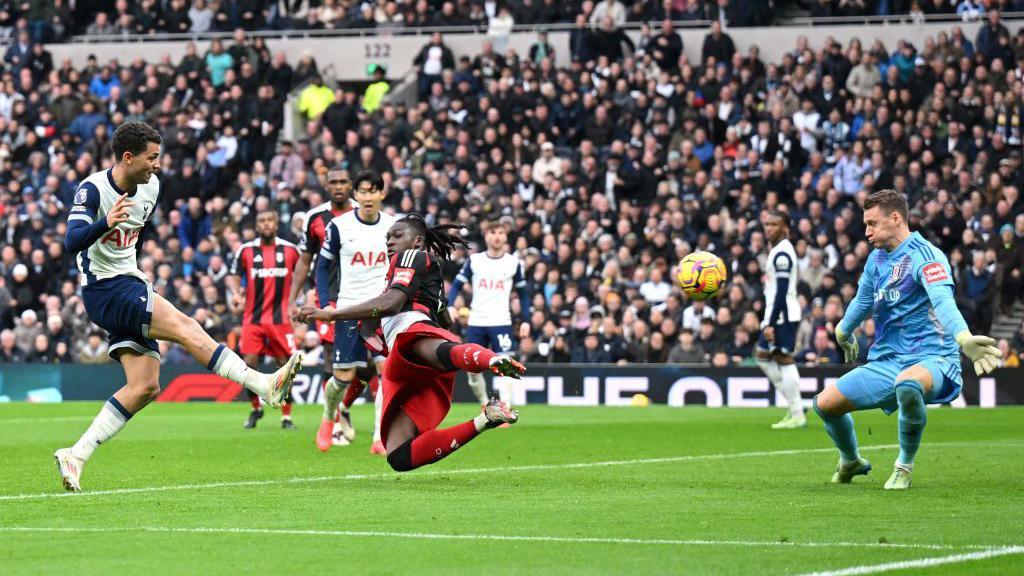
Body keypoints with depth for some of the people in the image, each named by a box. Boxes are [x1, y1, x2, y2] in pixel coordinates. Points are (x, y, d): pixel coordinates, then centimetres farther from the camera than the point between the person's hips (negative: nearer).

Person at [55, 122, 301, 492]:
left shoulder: (150, 187, 8)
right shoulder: (93, 190, -15)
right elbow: (71, 243, -28)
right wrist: (105, 223, -44)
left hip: (131, 287, 9)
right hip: (104, 291, -9)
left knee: (145, 387, -1)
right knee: (185, 328, -23)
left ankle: (76, 455, 1)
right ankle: (264, 385, -31)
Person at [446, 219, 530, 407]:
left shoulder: (514, 263, 5)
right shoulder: (474, 260, 6)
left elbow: (523, 294, 12)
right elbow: (457, 284, 6)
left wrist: (526, 321, 2)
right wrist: (450, 306, -12)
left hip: (501, 322, -2)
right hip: (476, 322, 2)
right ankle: (485, 404, 20)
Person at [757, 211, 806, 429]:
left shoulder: (782, 254, -15)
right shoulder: (779, 251, 17)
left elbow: (781, 292, -20)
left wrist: (771, 323, -22)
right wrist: (769, 321, 22)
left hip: (783, 315, -11)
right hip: (777, 315, 11)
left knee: (784, 360, -8)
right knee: (762, 356, 15)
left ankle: (797, 415, -5)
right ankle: (794, 406, 17)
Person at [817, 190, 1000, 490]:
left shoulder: (924, 255, -14)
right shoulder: (877, 258, 12)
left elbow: (943, 302, -33)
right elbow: (862, 301, 33)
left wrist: (964, 339, -51)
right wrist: (843, 333, 50)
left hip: (930, 359, -8)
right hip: (885, 363, 8)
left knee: (907, 384, -42)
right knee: (825, 403, -3)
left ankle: (904, 467, -18)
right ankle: (851, 462, 30)